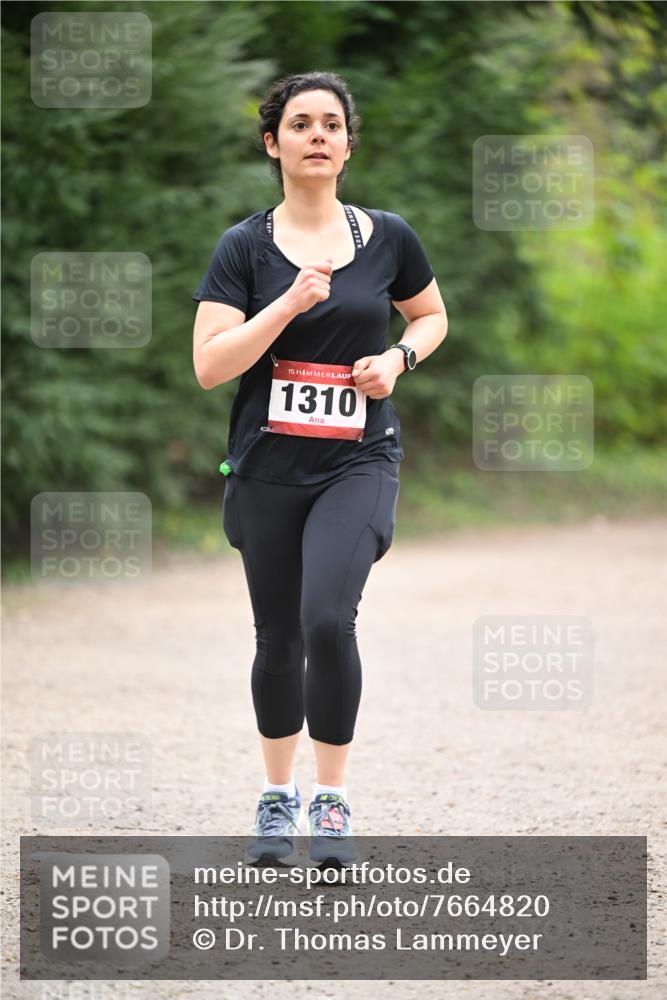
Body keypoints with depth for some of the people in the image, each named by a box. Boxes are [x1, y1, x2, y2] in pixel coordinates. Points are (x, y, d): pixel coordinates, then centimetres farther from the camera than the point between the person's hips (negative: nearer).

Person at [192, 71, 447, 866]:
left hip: (359, 461, -1)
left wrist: (398, 359, -1)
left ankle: (332, 799, -5)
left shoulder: (387, 237, 3)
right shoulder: (244, 248, -2)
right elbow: (209, 366, -11)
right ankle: (277, 795, 29)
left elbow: (431, 316, 20)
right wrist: (291, 303, -20)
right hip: (267, 469, 1)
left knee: (328, 619, -20)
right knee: (279, 636, 9)